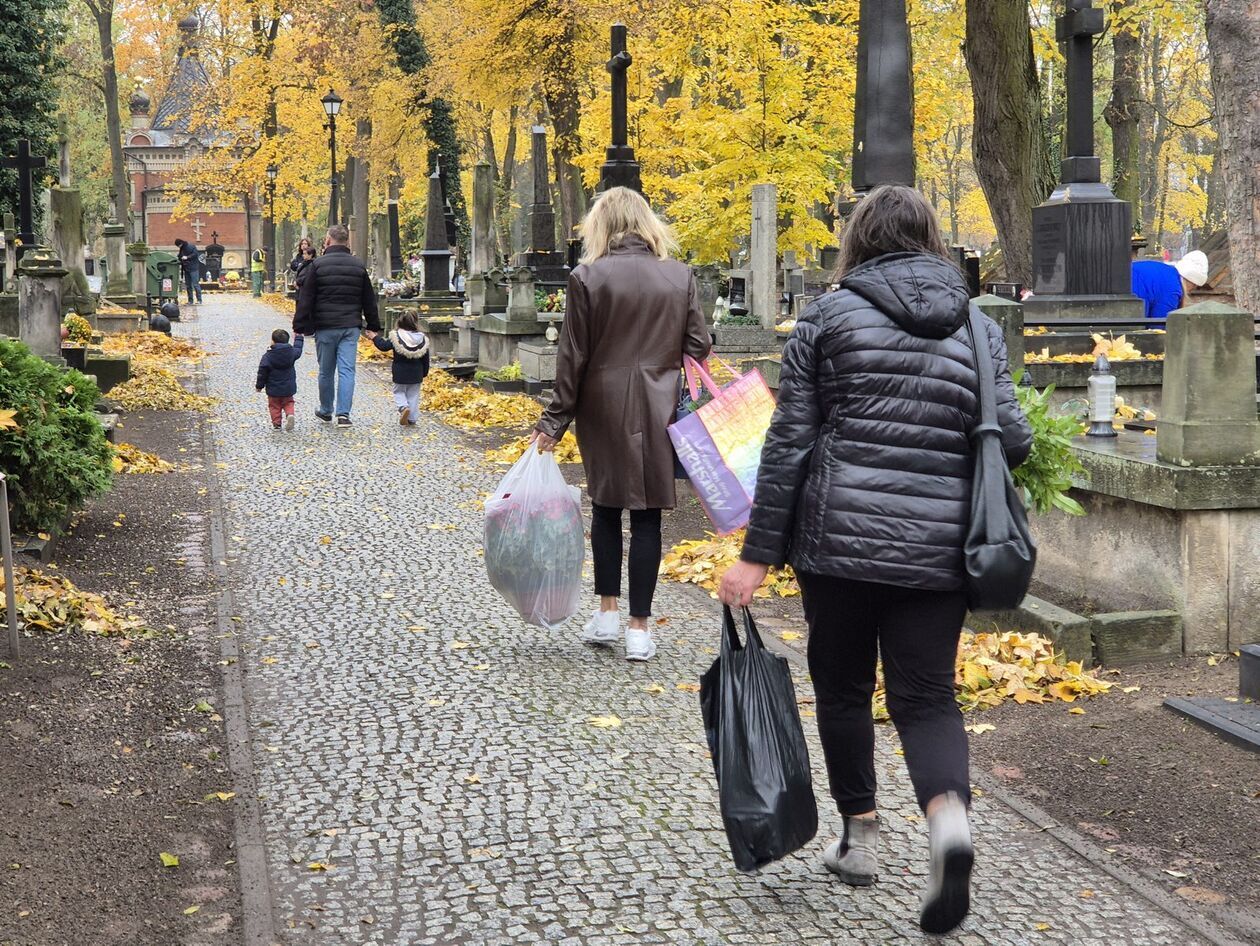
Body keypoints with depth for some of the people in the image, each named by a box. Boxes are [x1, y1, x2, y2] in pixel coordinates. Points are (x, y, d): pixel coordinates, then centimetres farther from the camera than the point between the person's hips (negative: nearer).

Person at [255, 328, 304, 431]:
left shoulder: (267, 356, -14)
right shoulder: (291, 352, -6)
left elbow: (262, 372, -11)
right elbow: (298, 350, 19)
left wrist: (259, 385, 1)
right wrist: (298, 338, 35)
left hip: (273, 389, -3)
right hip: (288, 388, 3)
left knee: (274, 406, 12)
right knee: (288, 403, 19)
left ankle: (276, 423, 6)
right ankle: (289, 414, -8)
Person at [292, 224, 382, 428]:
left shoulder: (317, 265, -5)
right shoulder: (359, 266, 6)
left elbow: (305, 299, -5)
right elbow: (369, 300, 12)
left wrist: (300, 327, 0)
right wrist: (373, 327, 20)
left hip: (325, 327, -2)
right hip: (351, 327, 2)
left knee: (326, 371, 10)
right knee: (347, 370, 0)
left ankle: (326, 411, 24)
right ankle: (343, 414, -9)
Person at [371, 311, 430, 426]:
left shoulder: (396, 337, -13)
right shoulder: (422, 339, -2)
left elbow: (384, 346, -9)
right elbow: (425, 359, 4)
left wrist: (376, 338, 8)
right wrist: (424, 373, 15)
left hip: (400, 373, -2)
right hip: (416, 374, 2)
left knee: (399, 392, 14)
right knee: (413, 395, 11)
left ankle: (403, 407, -16)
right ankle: (412, 419, 11)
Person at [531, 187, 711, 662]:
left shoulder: (587, 278, -6)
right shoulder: (680, 276, 0)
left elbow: (573, 359, -5)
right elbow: (698, 347, 0)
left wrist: (553, 422, 0)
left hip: (603, 410, -1)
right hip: (658, 411, 1)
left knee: (606, 506, 16)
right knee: (647, 514, 5)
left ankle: (607, 612, 15)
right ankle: (639, 628, 7)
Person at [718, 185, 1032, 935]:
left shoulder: (830, 317, 1)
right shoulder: (978, 327, 7)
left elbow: (789, 443, -3)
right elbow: (1013, 441, 1)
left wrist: (759, 554, 0)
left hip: (839, 538, -1)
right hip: (938, 548, 2)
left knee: (843, 688, 17)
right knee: (927, 697, 7)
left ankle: (860, 836, 25)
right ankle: (949, 813, -19)